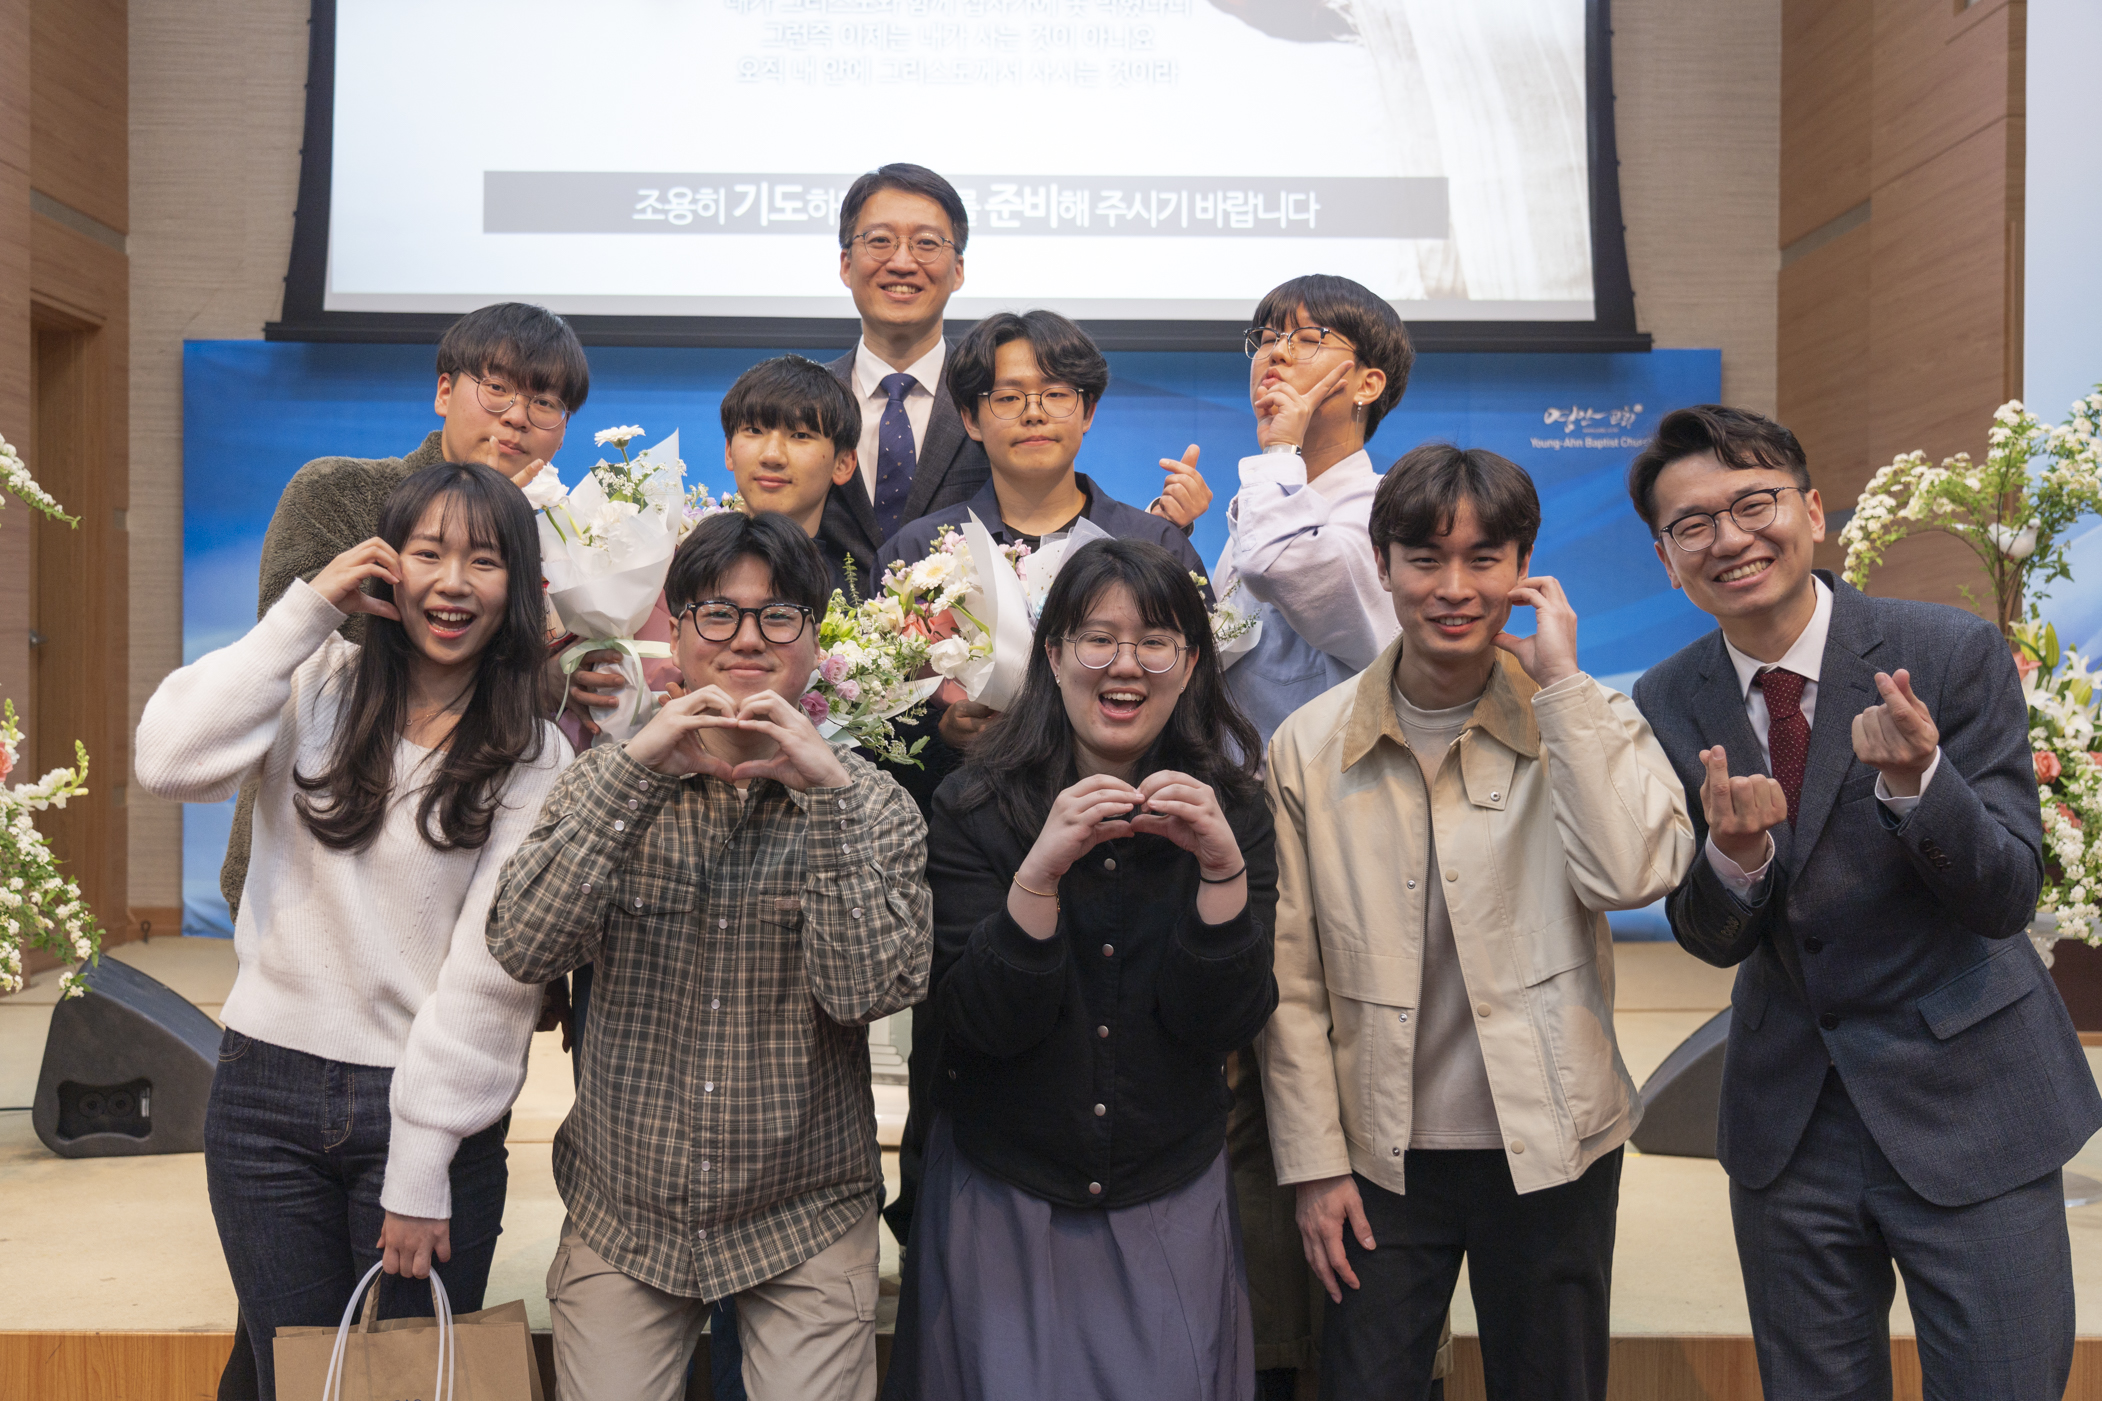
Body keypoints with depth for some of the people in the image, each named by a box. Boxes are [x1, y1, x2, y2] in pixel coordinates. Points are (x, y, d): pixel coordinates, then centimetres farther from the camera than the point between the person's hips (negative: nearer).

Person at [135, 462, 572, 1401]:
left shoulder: (534, 761, -4)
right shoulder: (319, 685, 2)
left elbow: (492, 970, -8)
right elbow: (170, 762, -16)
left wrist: (420, 1171, -11)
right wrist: (306, 612, -13)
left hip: (430, 1108, -1)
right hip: (268, 1086, 2)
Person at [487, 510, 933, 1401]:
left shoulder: (873, 805, -5)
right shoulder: (611, 781, -1)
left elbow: (867, 992, -18)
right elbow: (524, 950, -16)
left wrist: (826, 793, -24)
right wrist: (636, 770, -23)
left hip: (805, 1220, -1)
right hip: (622, 1212, 1)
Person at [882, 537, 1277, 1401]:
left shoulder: (1230, 812, -4)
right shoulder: (977, 810, -9)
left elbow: (1223, 1026, -11)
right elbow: (983, 1025, -17)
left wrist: (1222, 869, -25)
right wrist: (1040, 871, -30)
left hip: (1170, 1205, 2)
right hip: (1003, 1202, -1)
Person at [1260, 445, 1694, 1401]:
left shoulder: (1586, 722, -3)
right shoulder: (1308, 747, -2)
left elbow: (1634, 875, -23)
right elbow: (1291, 978, 0)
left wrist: (1561, 683, -19)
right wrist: (1314, 1163, -2)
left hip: (1549, 1147, 0)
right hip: (1380, 1153, 1)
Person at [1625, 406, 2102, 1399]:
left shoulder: (1953, 654, -12)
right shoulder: (1670, 707, -3)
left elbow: (2007, 898, -14)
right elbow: (1711, 939, -3)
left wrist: (1915, 778, -33)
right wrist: (1733, 857, -26)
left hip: (1966, 1104, -2)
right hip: (1789, 1118, 3)